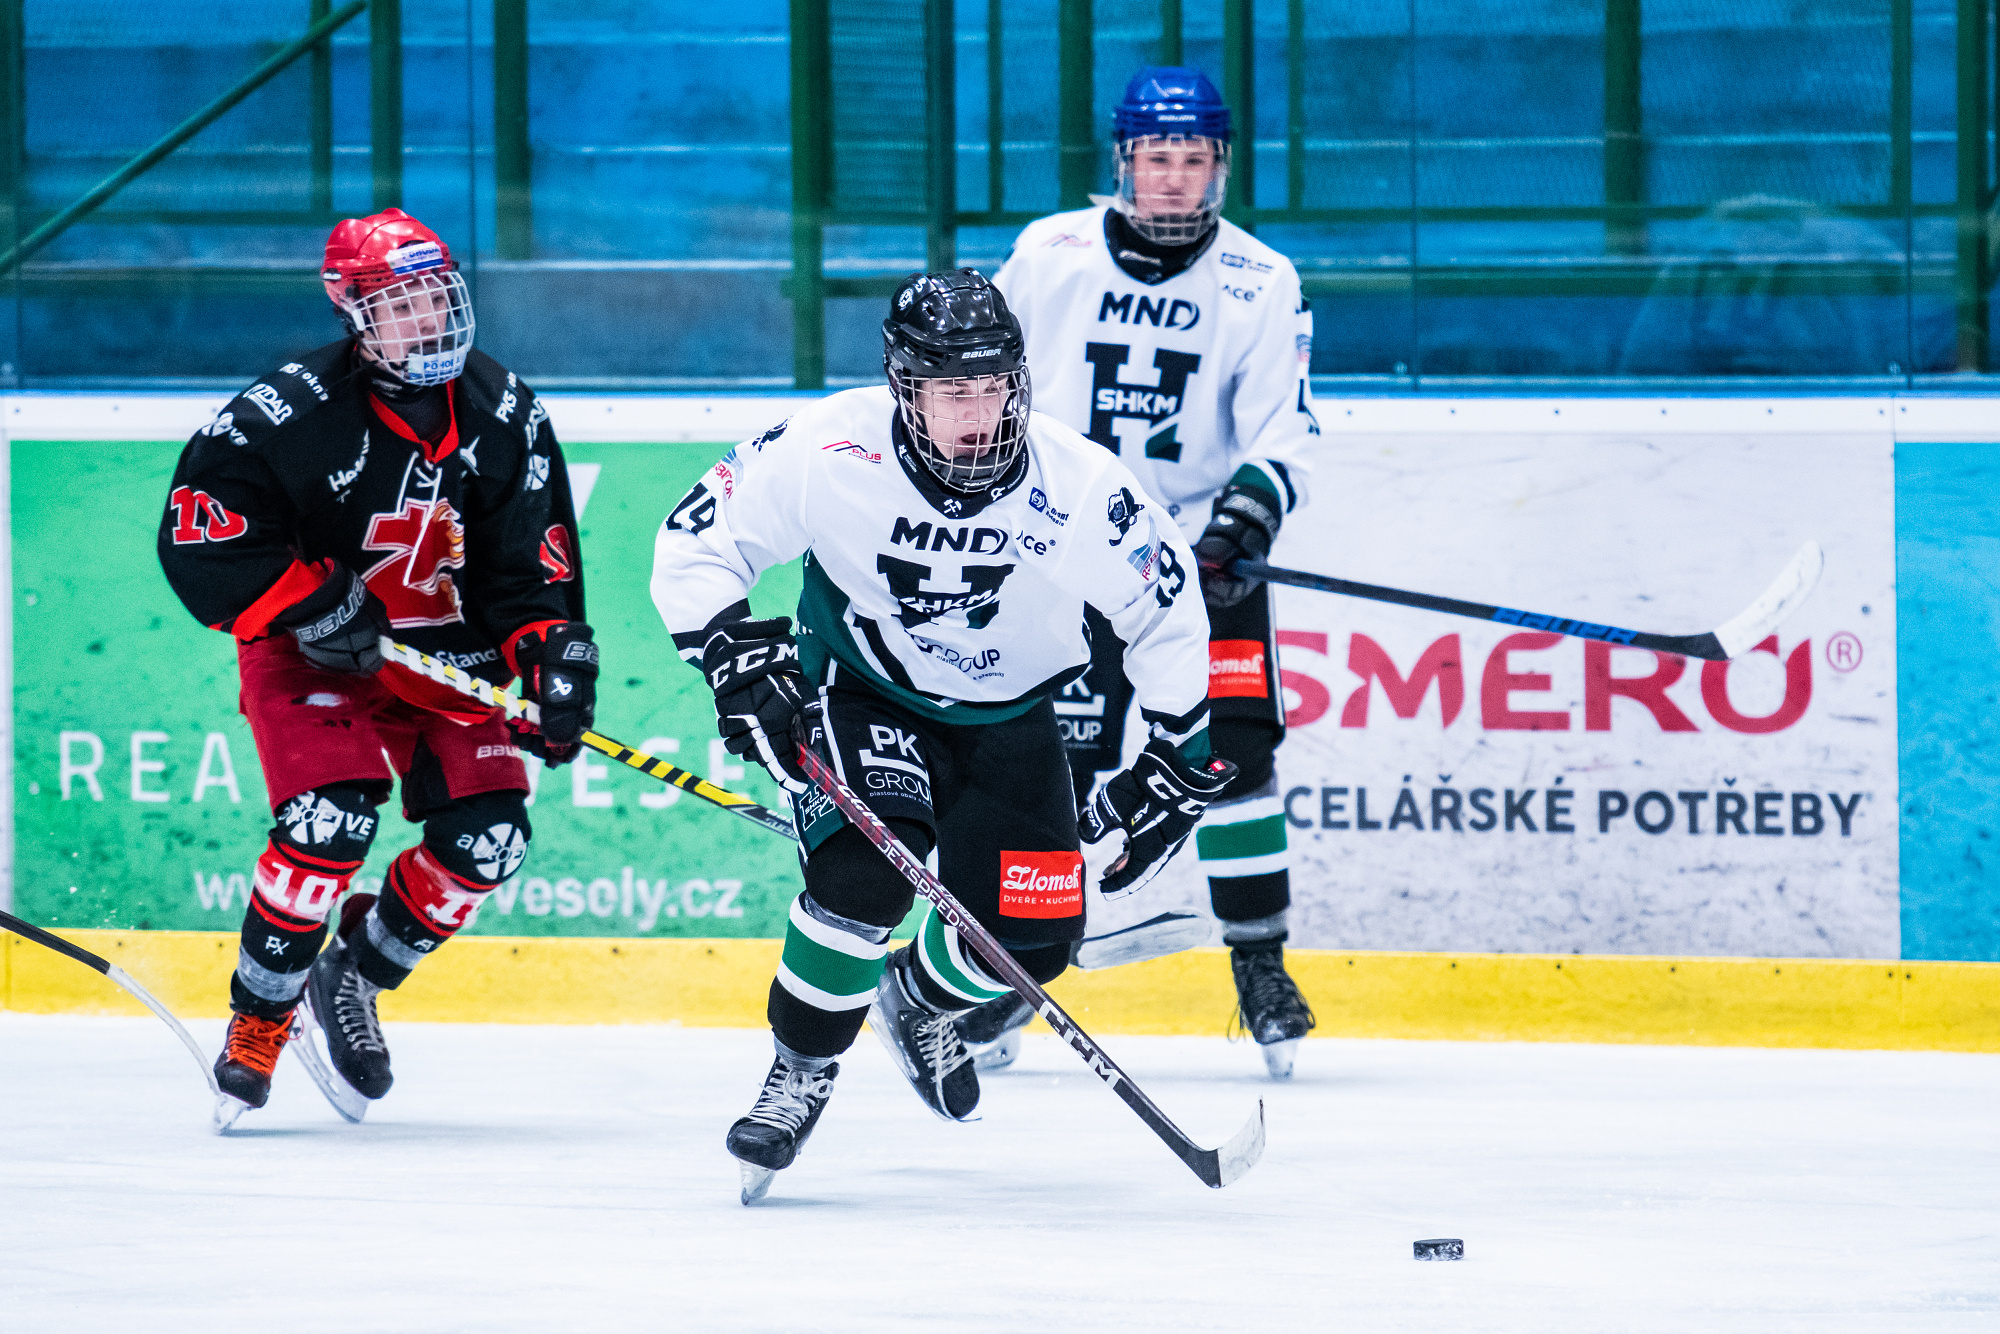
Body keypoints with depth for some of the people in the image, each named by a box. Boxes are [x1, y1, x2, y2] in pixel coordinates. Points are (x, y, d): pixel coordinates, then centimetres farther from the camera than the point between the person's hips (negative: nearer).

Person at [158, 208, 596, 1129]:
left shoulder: (505, 418, -6)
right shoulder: (289, 414, -20)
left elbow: (534, 562, 0)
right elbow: (199, 536, -21)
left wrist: (554, 652, -16)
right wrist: (311, 603, -26)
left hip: (450, 660, 5)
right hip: (313, 657, -5)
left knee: (488, 837, -10)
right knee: (331, 820, -26)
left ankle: (356, 974, 15)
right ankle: (259, 1012, -6)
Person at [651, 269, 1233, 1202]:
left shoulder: (1078, 488, -25)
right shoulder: (830, 453, -28)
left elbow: (1166, 603, -8)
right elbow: (694, 544, -16)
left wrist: (1176, 759, -6)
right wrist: (733, 657, -30)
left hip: (1006, 714, 2)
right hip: (860, 690, -2)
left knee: (1030, 940, -6)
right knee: (867, 870, -28)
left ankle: (916, 1001, 30)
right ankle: (801, 1070, -6)